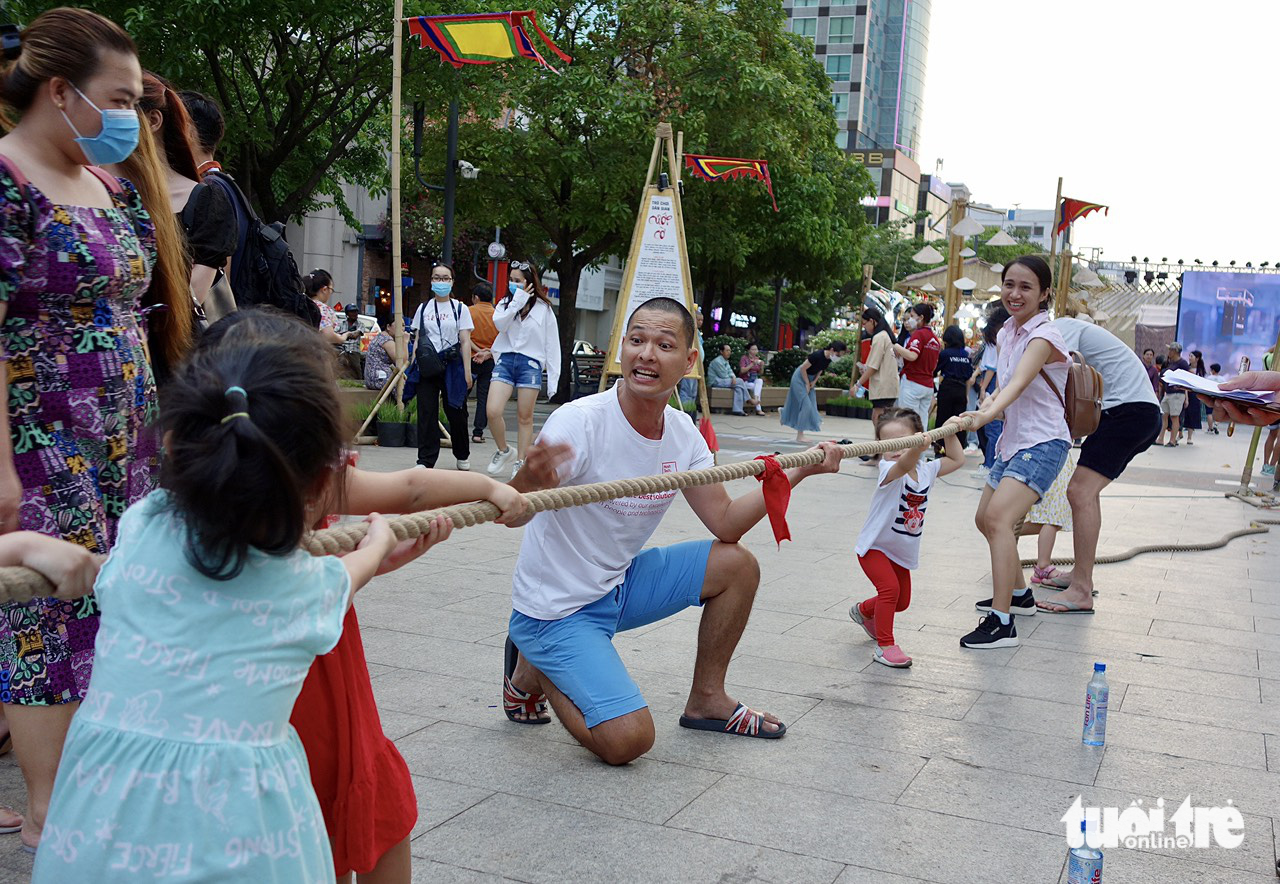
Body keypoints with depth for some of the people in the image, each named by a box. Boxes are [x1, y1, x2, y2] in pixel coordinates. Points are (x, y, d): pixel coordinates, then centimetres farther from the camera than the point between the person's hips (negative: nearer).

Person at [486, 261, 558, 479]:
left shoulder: (543, 309, 5)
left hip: (530, 363, -2)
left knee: (525, 417, 3)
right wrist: (517, 301, -11)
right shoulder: (505, 303, 13)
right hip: (505, 360, 2)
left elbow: (552, 345, 4)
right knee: (493, 411, -11)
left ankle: (520, 462, 16)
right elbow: (499, 323, -10)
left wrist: (553, 378, 0)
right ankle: (504, 451, 13)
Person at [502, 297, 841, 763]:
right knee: (627, 740, -18)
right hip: (556, 608, -7)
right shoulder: (578, 422, -26)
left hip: (619, 584, 7)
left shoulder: (683, 433, -4)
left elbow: (726, 523, 0)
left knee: (737, 565, 1)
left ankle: (707, 700, 18)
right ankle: (531, 671, 10)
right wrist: (530, 480, -55)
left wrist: (797, 472, -9)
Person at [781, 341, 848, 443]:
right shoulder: (817, 355, -31)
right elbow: (803, 368, -23)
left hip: (809, 378, 8)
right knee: (806, 405, -12)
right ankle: (800, 435, -6)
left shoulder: (828, 359, -7)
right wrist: (807, 384, -14)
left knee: (811, 406, 6)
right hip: (800, 378, -8)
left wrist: (814, 382, -3)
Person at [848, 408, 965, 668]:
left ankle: (864, 611, 46)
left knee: (902, 601, 17)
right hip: (875, 546, -7)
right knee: (890, 588, -27)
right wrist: (917, 449, -71)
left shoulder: (926, 470, -4)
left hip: (903, 551, 7)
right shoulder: (888, 470, -26)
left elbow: (957, 460, 10)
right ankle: (885, 646, -15)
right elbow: (904, 465, -50)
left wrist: (950, 433, -1)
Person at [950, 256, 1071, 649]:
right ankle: (1018, 593, 39)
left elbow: (1018, 383, -34)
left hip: (1043, 443, -9)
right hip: (1012, 440, 9)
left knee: (998, 517, -25)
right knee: (986, 519, 18)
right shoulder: (1006, 333, 8)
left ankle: (1001, 623, -27)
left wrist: (985, 415, -51)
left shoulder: (1044, 336, -17)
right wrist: (990, 403, -12)